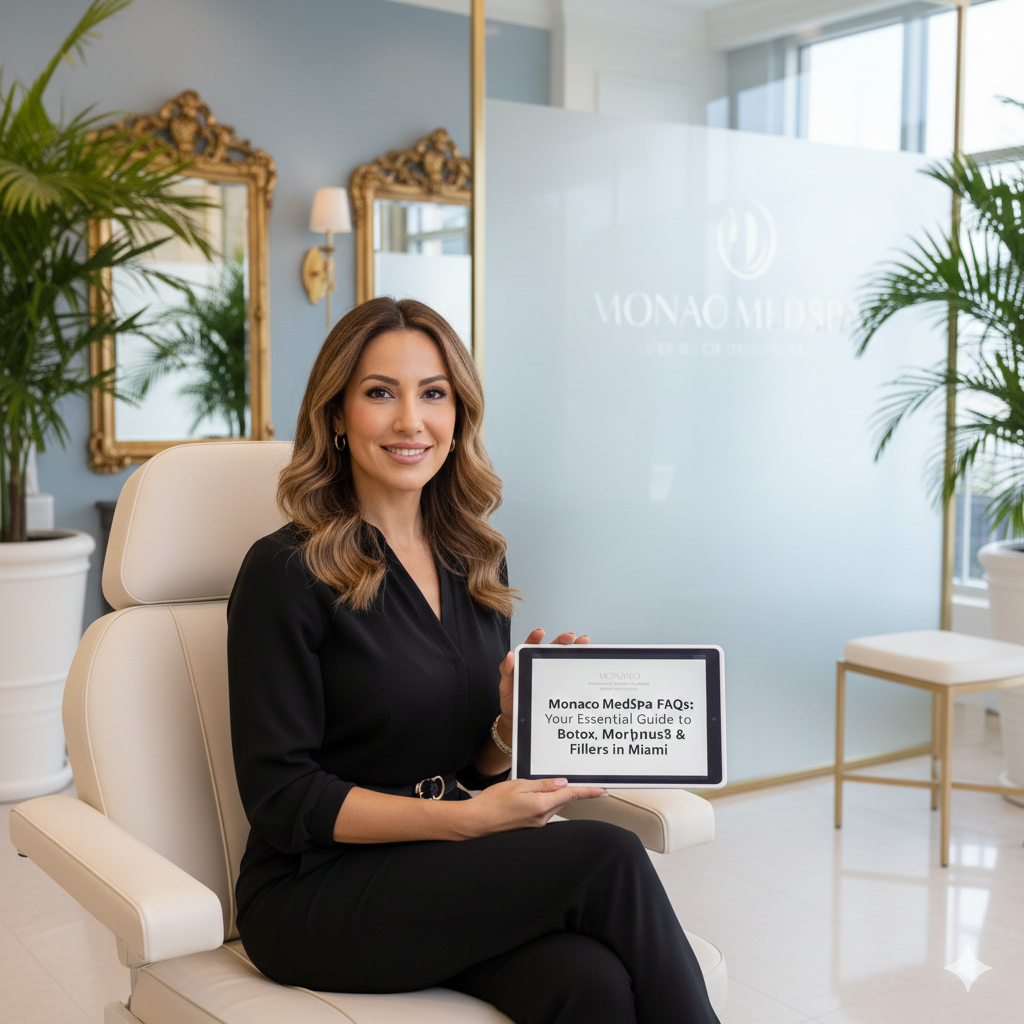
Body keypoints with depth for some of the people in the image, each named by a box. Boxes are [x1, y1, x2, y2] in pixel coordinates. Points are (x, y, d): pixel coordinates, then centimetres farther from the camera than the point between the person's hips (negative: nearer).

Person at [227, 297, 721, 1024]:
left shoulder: (476, 562, 9)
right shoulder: (287, 573, -9)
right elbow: (281, 800, -11)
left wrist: (515, 718, -8)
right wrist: (463, 819, -19)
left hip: (440, 875, 5)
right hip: (318, 896, -5)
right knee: (606, 857, -24)